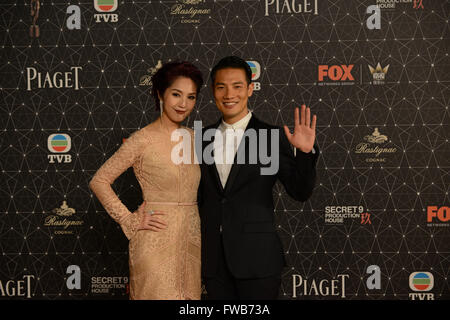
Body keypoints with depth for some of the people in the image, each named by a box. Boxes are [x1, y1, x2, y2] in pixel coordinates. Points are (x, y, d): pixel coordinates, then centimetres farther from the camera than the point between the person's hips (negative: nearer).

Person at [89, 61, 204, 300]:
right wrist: (130, 221, -10)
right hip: (156, 243, -6)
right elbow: (99, 181, -9)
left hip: (191, 240, 6)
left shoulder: (193, 138, 8)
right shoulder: (144, 139, -10)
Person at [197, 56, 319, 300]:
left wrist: (305, 153, -22)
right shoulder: (202, 138, 8)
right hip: (213, 259, 4)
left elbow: (300, 192, -7)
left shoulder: (272, 136, -4)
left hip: (257, 259, -3)